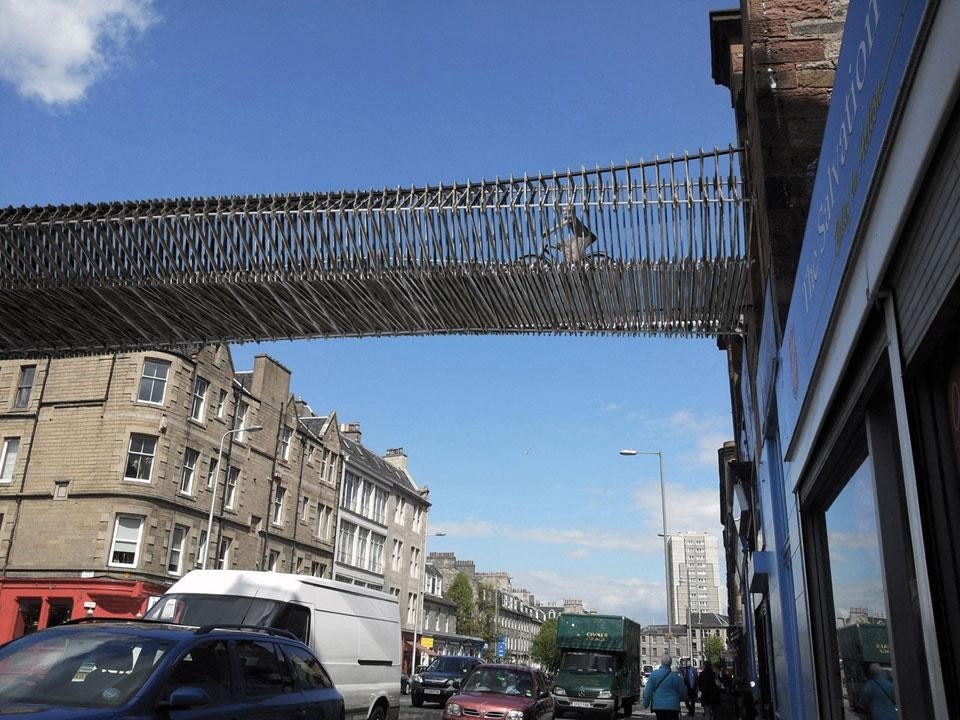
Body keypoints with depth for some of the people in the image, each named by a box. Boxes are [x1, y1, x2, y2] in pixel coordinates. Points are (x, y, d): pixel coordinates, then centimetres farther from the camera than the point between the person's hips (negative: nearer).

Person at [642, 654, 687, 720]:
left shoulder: (653, 674, -2)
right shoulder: (675, 676, -6)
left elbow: (648, 691, -2)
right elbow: (683, 693, 3)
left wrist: (646, 703, 8)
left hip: (658, 705, 3)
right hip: (672, 706, -2)